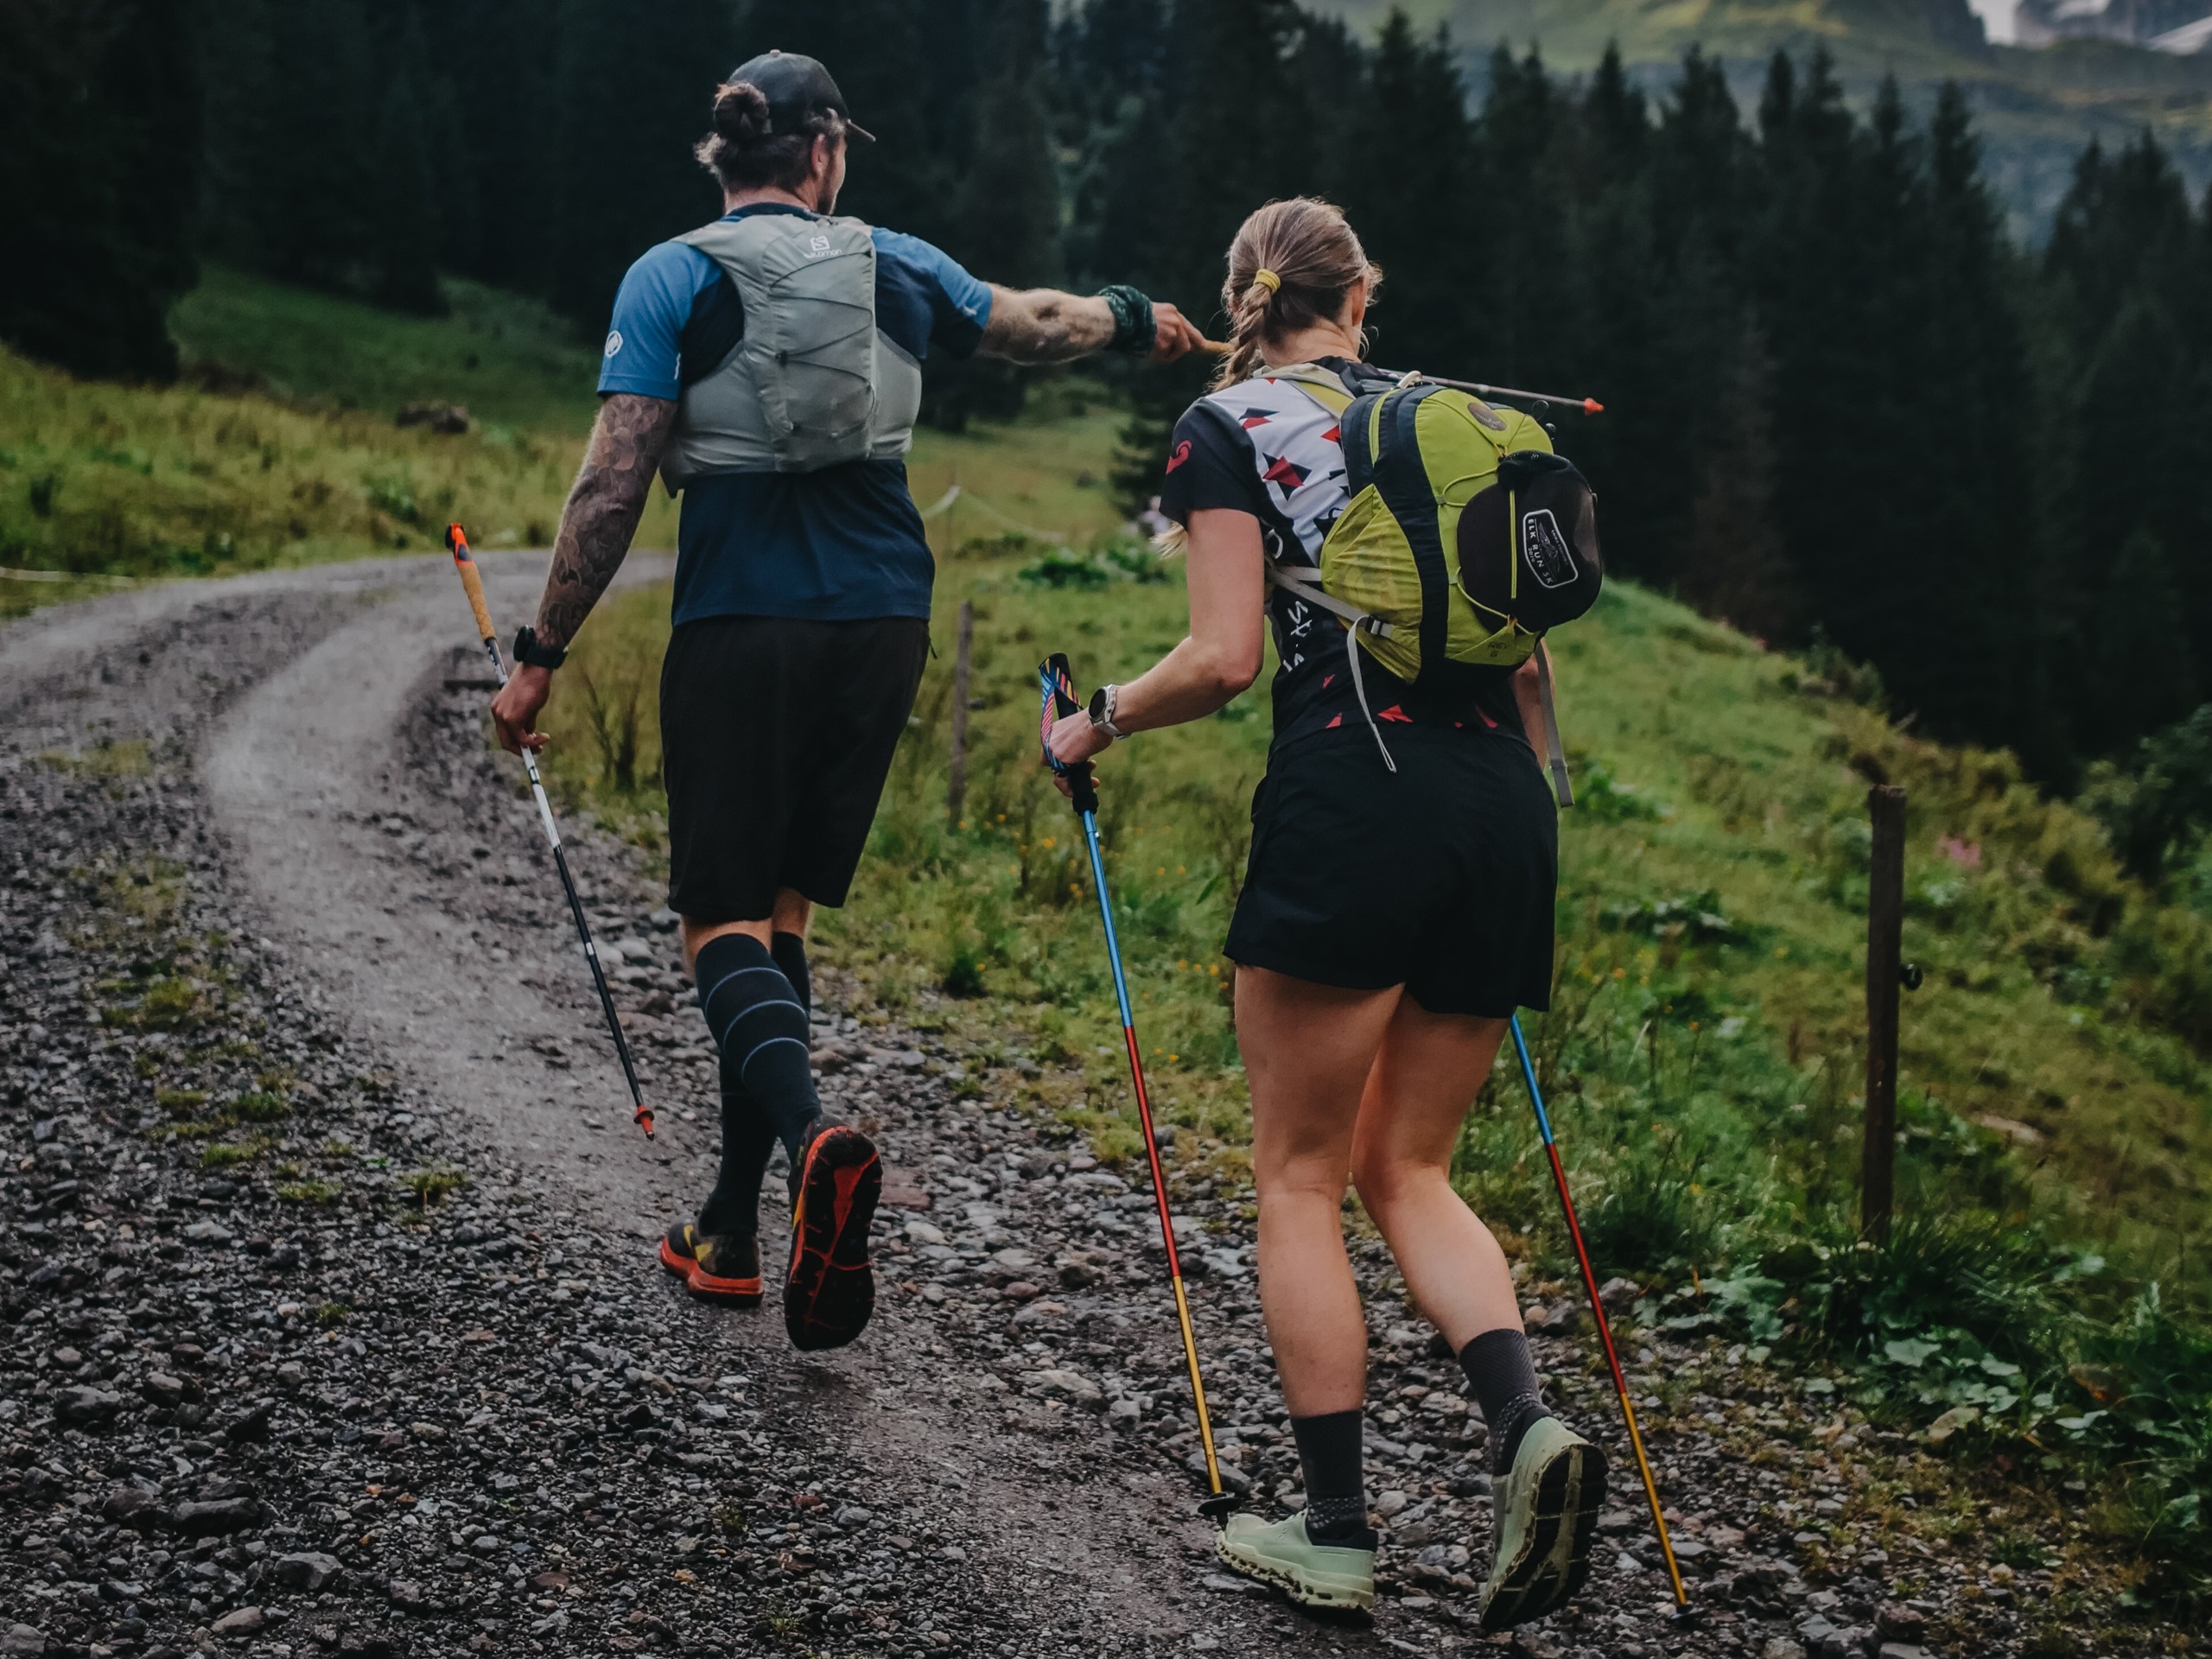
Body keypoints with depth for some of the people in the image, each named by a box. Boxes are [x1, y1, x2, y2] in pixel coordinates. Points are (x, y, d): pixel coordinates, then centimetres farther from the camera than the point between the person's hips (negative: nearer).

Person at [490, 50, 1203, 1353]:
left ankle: (815, 1136, -30)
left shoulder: (673, 279, -2)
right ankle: (731, 1230, 17)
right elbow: (1037, 326, 26)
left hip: (740, 625, -3)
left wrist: (543, 655, -2)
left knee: (721, 921, 0)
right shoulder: (896, 268, 8)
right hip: (881, 624, 4)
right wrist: (1134, 321, 48)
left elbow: (615, 485, -8)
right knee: (781, 910, 13)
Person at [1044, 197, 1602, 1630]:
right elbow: (1527, 650, 17)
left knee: (1302, 1176, 8)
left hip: (1354, 799, -5)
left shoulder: (1229, 424, 4)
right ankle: (1529, 1425, -9)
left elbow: (1226, 657, -6)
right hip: (1502, 806, 5)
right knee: (1411, 1171, 15)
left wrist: (1099, 720, 11)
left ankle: (1338, 1528, 8)